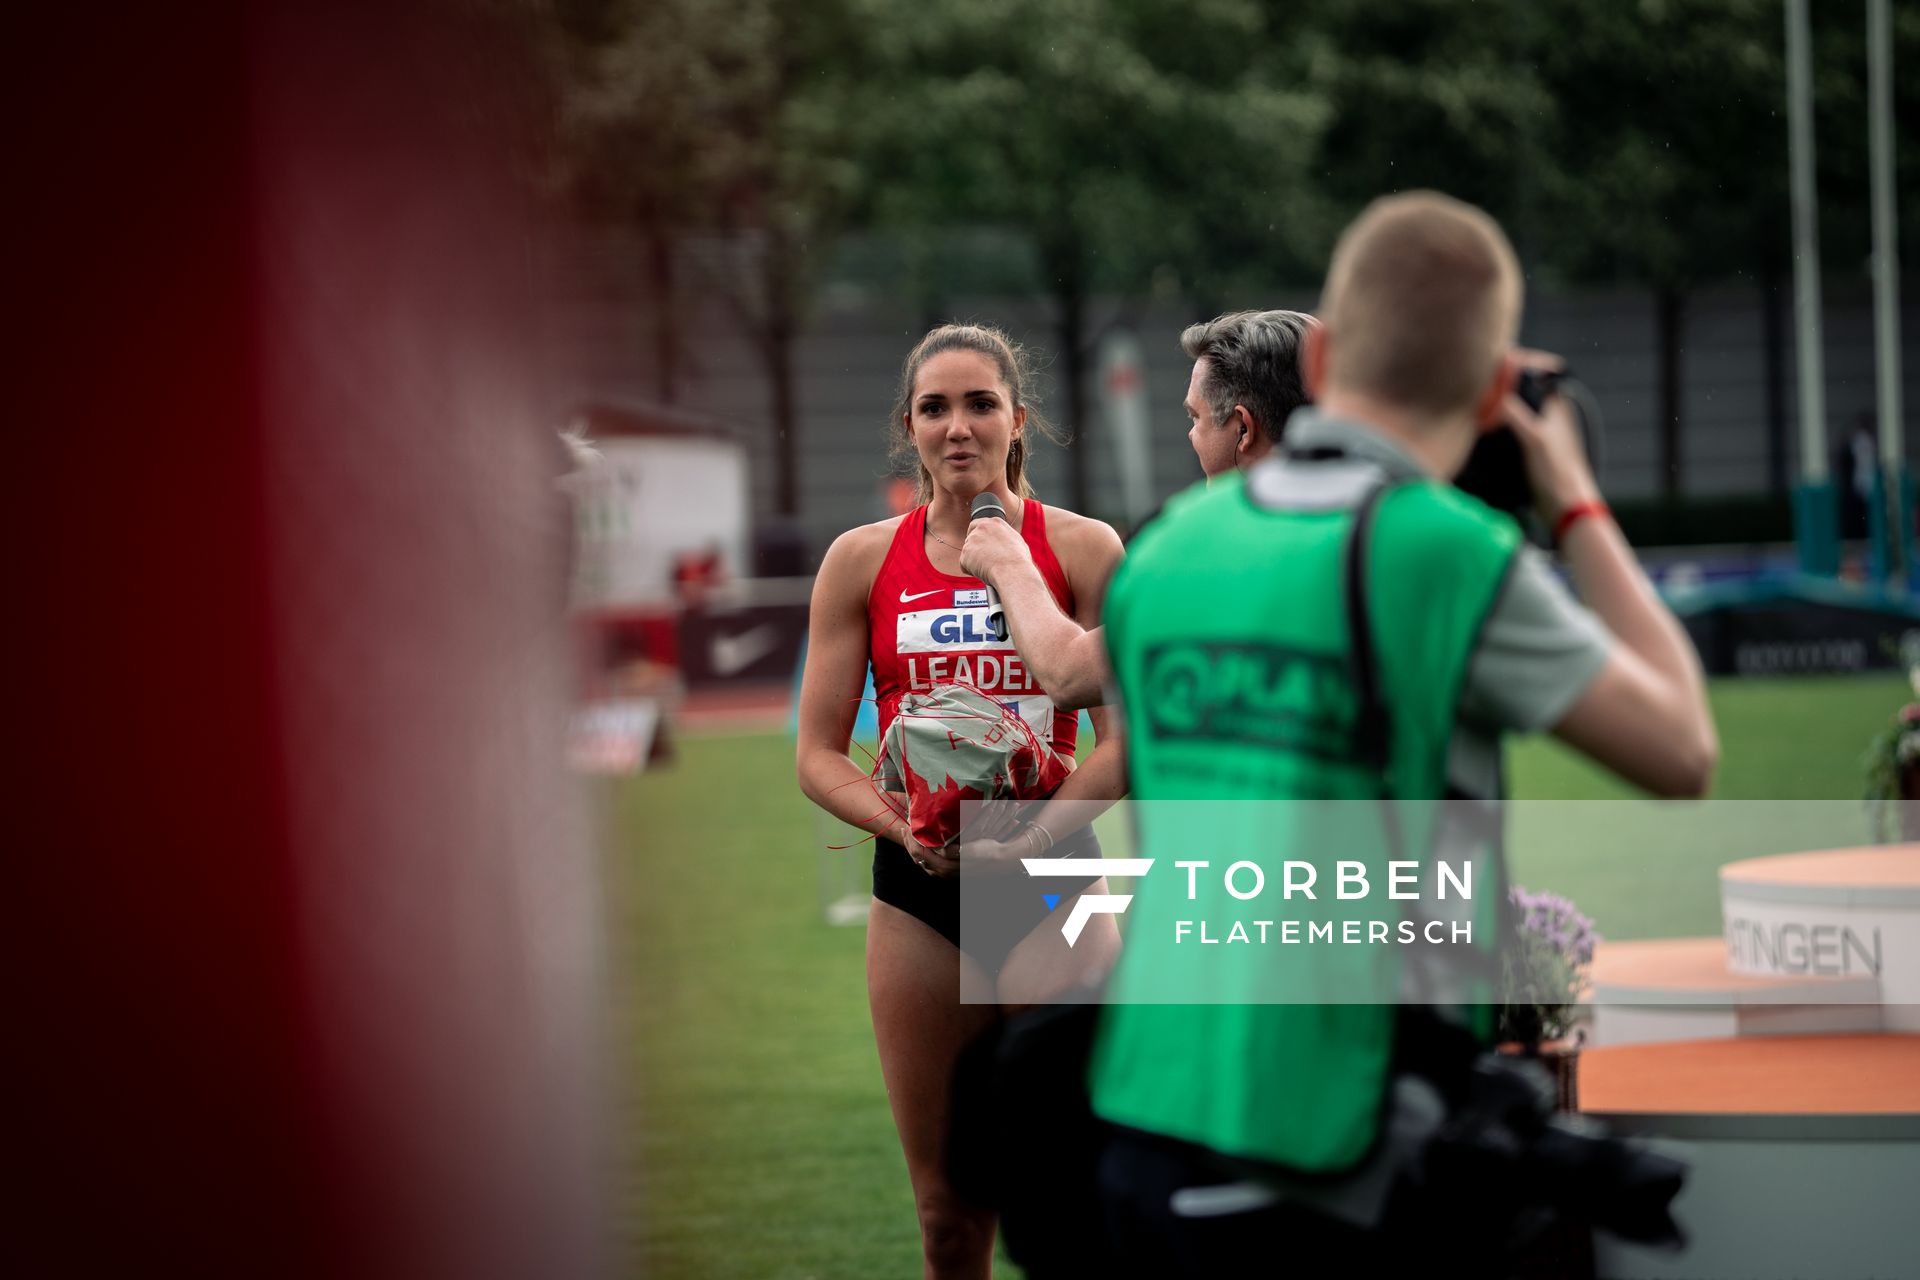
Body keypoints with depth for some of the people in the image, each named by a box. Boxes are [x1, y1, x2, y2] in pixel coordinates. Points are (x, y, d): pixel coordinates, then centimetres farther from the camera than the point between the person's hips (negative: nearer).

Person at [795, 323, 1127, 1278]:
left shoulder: (1082, 549, 0)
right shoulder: (861, 561, 7)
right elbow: (818, 752, 6)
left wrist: (1038, 825, -21)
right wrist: (901, 824, -13)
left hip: (1052, 882, -2)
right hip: (917, 887, 2)